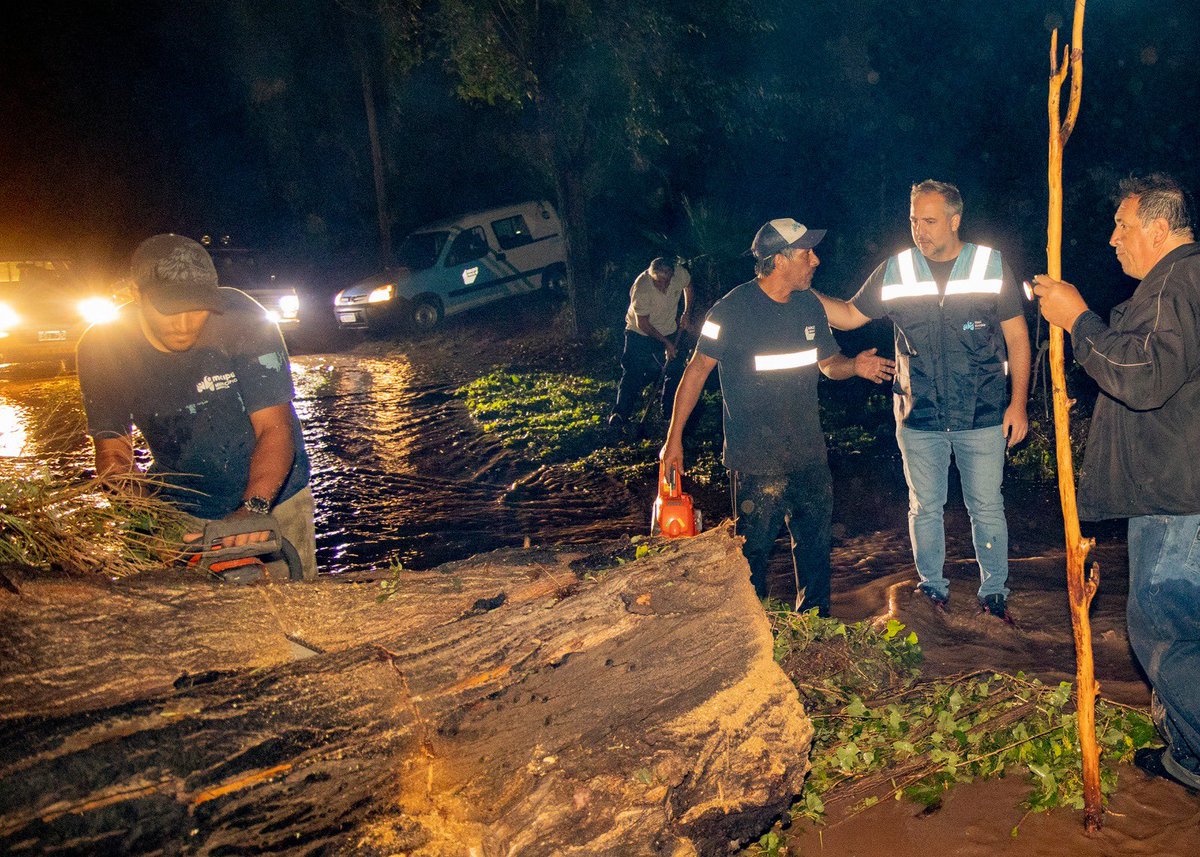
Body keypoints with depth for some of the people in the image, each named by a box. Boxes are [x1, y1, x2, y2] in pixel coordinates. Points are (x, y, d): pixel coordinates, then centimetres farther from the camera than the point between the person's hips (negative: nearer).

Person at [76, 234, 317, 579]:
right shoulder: (102, 348, -16)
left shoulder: (241, 319, -25)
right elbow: (112, 448, -7)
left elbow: (274, 428, -25)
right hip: (179, 512, 2)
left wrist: (252, 509, -39)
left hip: (271, 496, -1)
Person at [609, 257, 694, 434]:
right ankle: (620, 415, 0)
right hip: (640, 332, -5)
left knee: (675, 371, 4)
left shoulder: (681, 274, -20)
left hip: (668, 332, 5)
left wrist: (687, 313, -2)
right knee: (632, 375, -7)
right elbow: (642, 323, -22)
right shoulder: (641, 288, -33)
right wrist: (666, 342, -18)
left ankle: (670, 413, 17)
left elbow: (688, 287, 8)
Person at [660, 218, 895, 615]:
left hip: (810, 455, 6)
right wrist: (674, 439, -7)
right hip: (755, 459, -5)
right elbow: (697, 370, -6)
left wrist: (854, 366, -8)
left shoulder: (810, 306, 6)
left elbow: (828, 362, 17)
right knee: (754, 550, 4)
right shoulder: (732, 310, -11)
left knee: (815, 541, 14)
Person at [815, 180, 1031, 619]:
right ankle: (932, 589, 28)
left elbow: (1017, 337, 2)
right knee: (924, 507, 12)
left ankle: (994, 592, 23)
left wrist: (1018, 402, -4)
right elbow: (849, 315, 8)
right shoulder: (894, 272, 1)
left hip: (982, 417, -1)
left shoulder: (992, 266, -2)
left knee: (987, 508, 7)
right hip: (919, 419, 2)